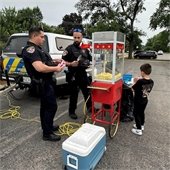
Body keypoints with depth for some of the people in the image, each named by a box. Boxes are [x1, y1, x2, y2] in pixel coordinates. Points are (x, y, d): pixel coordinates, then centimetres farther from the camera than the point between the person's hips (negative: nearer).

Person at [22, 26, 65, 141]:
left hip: (46, 81, 11)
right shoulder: (30, 49, -18)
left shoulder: (37, 48, 16)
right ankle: (47, 133, 7)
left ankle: (47, 127, 34)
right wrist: (56, 68, -18)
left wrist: (56, 64, 3)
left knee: (45, 106, 18)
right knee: (52, 106, -6)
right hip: (43, 82, -11)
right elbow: (40, 67, -31)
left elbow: (46, 62, 22)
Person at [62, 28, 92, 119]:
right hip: (73, 75, -6)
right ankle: (71, 112, 20)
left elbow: (90, 59, 22)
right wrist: (71, 64, -26)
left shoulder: (85, 48, 12)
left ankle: (90, 107, 34)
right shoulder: (69, 48, -6)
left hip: (83, 74, 6)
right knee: (74, 94, 3)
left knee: (88, 92, 15)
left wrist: (88, 63, 1)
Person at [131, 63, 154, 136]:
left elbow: (133, 89, -16)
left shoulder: (140, 81, -28)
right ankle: (141, 125, 41)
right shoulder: (151, 82, -7)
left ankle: (139, 130, 15)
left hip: (138, 101, -7)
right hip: (145, 100, 7)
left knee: (136, 114, 8)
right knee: (141, 113, 24)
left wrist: (136, 82, 0)